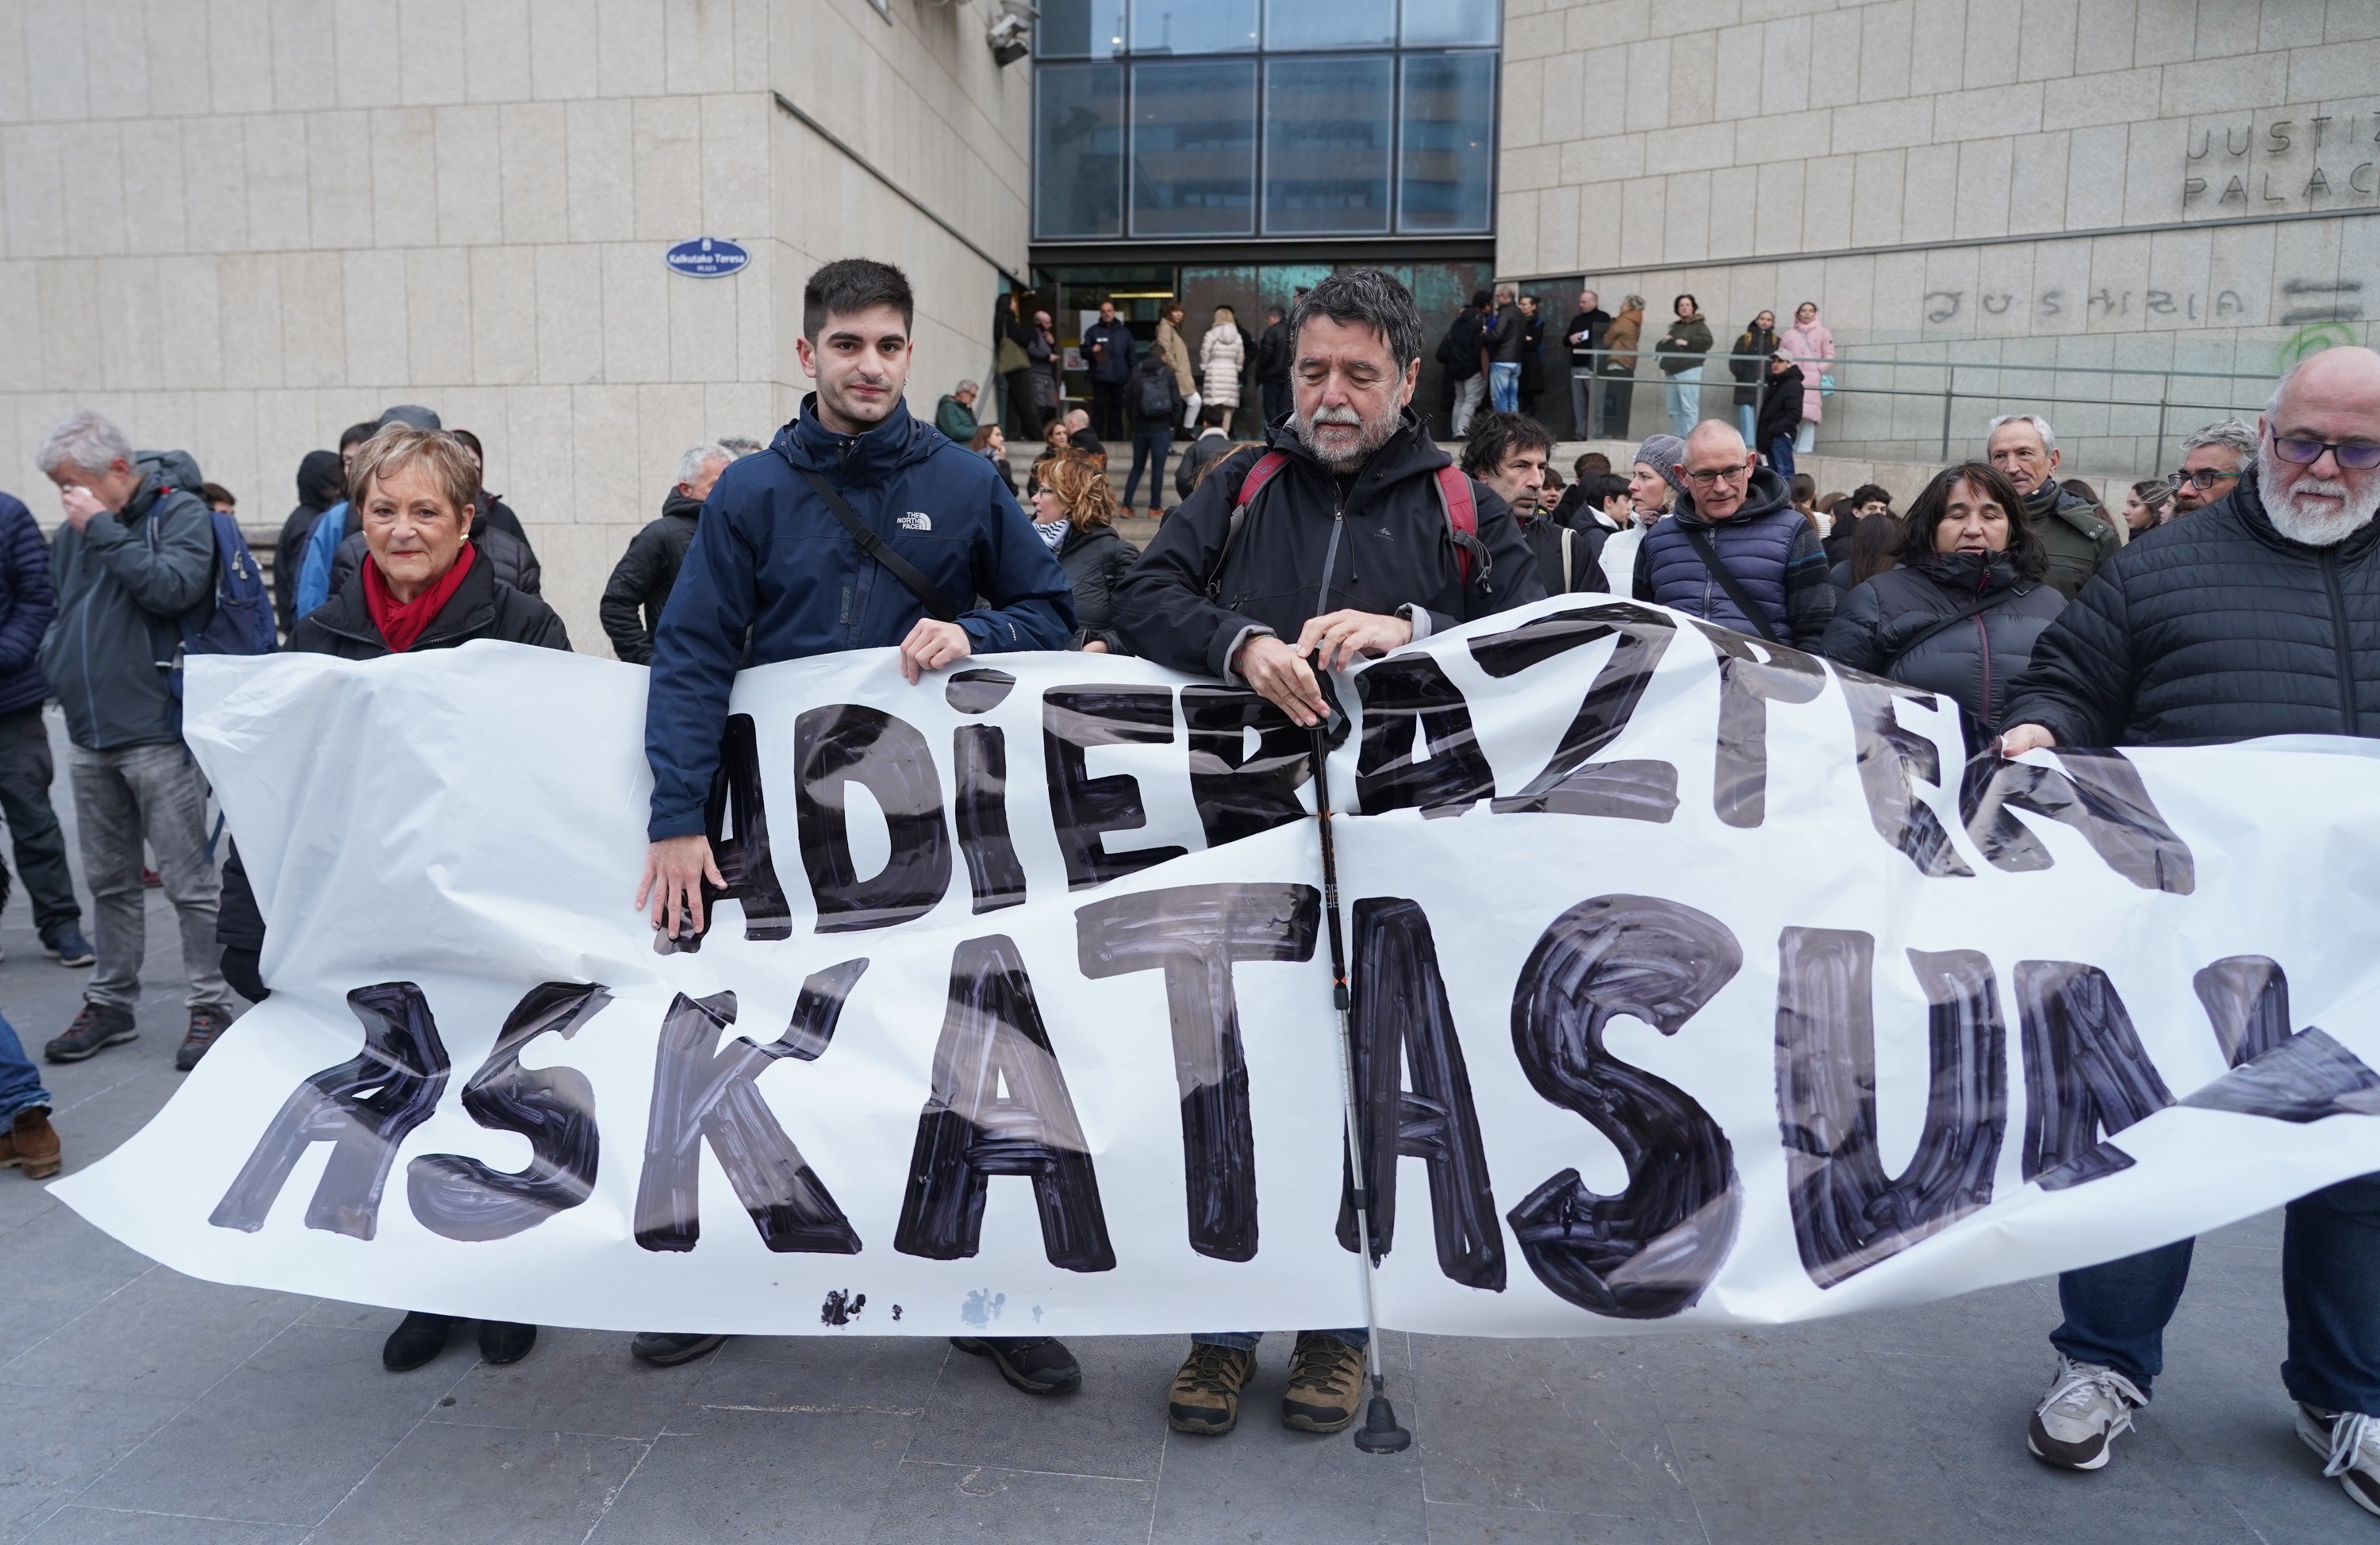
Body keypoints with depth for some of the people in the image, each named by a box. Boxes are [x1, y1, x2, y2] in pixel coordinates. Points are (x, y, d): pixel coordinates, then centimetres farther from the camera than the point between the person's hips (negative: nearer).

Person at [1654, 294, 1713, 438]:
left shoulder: (1699, 325, 5)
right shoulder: (1675, 327, 25)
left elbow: (1707, 341, -12)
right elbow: (1660, 349, 27)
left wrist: (1687, 342, -19)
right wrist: (1663, 342, 5)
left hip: (1689, 371, -7)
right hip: (1672, 372, 7)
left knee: (1688, 408, -13)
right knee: (1674, 409, 6)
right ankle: (1678, 438, 12)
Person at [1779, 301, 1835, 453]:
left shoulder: (1822, 332, 12)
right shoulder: (1790, 334, 19)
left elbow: (1829, 355, 7)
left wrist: (1820, 369, -7)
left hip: (1812, 380, -2)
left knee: (1809, 415, -10)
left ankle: (1804, 449, -12)